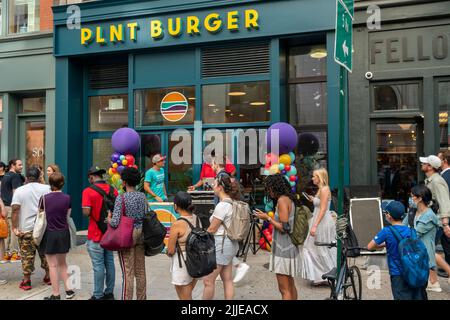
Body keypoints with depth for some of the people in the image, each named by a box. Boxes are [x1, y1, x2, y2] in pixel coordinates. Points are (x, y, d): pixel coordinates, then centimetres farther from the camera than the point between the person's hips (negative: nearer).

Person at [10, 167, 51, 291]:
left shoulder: (19, 191, -4)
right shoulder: (46, 188, -1)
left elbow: (15, 210, -11)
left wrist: (14, 227, -10)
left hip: (26, 229, -2)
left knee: (27, 255, 6)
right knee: (45, 253, 15)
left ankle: (26, 281, 12)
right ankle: (48, 277, 25)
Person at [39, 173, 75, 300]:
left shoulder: (45, 198, -10)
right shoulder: (67, 198, -3)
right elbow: (67, 216, 4)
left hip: (50, 234, -3)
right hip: (64, 233, 3)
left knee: (53, 265, 5)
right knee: (62, 263, 20)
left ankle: (56, 295, 10)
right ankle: (68, 289, 17)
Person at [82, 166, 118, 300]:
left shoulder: (88, 191, -14)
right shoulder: (113, 190, 2)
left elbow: (86, 212, -19)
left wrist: (94, 212, 1)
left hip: (95, 234, -5)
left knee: (98, 265, 2)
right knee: (110, 263, 14)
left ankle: (98, 296, 10)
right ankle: (109, 293, 22)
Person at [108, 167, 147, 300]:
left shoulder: (121, 198, -14)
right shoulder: (142, 196, 3)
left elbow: (115, 223, -18)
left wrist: (108, 219, 2)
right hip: (141, 234, 6)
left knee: (128, 272, -1)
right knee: (140, 271, 14)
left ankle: (127, 298, 4)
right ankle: (142, 297, 23)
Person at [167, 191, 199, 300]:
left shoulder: (177, 224, -20)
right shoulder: (196, 219, 0)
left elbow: (170, 251, -15)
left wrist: (169, 251, 6)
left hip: (182, 265, -7)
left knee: (184, 298, 10)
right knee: (188, 295, 24)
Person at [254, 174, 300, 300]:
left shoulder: (282, 200, -15)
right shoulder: (290, 199, 11)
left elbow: (284, 227, -19)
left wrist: (267, 218, -11)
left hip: (283, 249, -9)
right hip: (290, 247, 9)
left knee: (284, 289, -3)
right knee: (291, 286, 19)